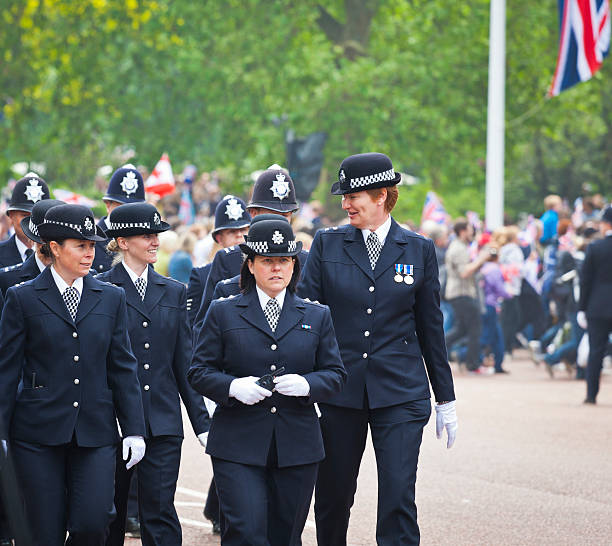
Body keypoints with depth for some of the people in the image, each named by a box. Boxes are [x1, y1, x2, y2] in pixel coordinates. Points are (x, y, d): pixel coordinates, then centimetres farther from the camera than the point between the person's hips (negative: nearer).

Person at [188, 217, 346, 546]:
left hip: (297, 447, 2)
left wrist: (307, 384, -12)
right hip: (238, 448, -2)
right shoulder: (223, 313, 6)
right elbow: (199, 372, 4)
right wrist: (233, 387, -16)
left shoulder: (316, 317, 12)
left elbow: (335, 374, 10)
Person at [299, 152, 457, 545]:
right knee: (333, 498, 8)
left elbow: (431, 325, 10)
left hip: (400, 393, -1)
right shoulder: (327, 244, 4)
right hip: (339, 391, 1)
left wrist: (446, 398, 12)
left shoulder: (419, 250, 4)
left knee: (398, 496, -10)